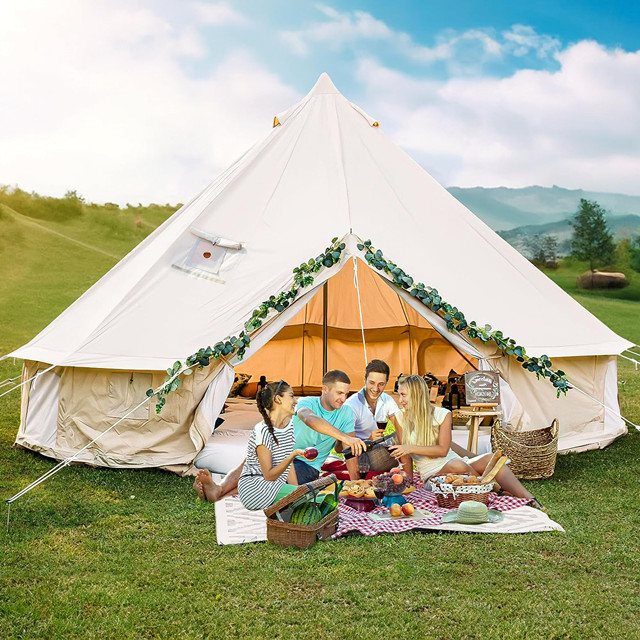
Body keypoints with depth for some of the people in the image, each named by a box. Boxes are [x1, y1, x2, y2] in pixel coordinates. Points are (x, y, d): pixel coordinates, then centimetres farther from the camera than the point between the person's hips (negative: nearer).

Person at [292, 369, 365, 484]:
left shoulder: (346, 412, 3)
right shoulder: (307, 403, -10)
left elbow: (349, 450, 4)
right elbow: (309, 419, -36)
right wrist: (344, 437, -48)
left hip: (311, 466, 1)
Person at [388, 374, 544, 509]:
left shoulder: (442, 414, -3)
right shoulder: (400, 418, -1)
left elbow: (443, 450, -12)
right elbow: (405, 455, 3)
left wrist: (412, 448, -22)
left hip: (456, 463, 2)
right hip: (433, 475, -1)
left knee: (490, 459, -27)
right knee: (456, 464, -36)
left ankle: (529, 499, -33)